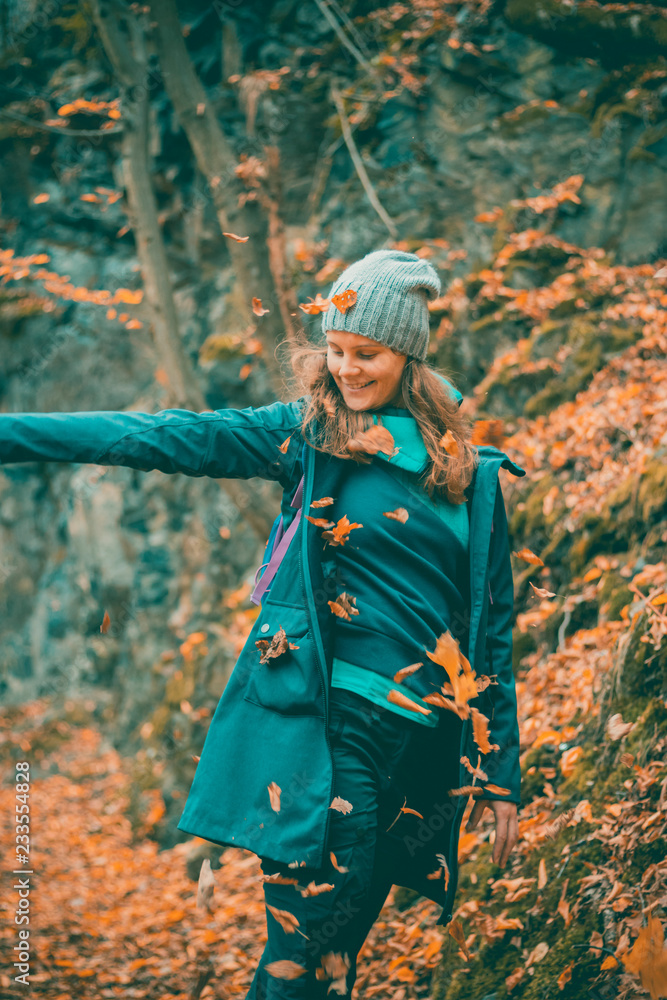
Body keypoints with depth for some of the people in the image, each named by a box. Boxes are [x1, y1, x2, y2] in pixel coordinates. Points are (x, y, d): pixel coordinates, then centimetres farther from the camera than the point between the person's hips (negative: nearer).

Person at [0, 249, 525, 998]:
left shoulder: (469, 472, 10)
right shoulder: (310, 434, 3)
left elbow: (492, 626, 14)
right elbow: (165, 438, -4)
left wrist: (501, 775, 13)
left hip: (427, 740, 3)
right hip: (328, 725, -3)